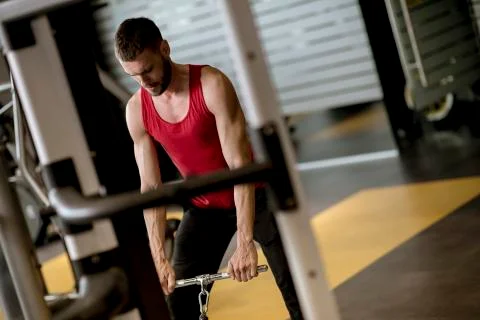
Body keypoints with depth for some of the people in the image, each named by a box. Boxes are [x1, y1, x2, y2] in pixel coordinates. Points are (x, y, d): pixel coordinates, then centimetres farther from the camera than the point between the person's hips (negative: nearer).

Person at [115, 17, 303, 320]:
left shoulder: (212, 85, -24)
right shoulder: (137, 110, -10)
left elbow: (240, 164, -27)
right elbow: (150, 187, -6)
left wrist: (245, 243, -34)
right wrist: (159, 257, -14)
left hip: (253, 197, -4)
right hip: (204, 207, 4)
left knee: (296, 289, -5)